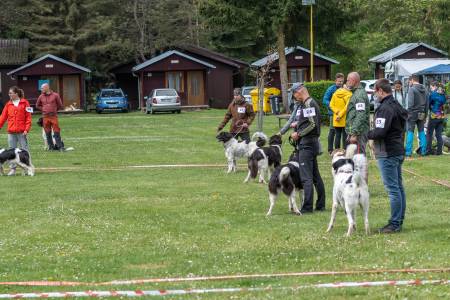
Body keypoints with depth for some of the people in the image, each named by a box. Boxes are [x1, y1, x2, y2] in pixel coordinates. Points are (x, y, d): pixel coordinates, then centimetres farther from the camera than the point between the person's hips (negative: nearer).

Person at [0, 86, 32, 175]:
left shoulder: (24, 103, 0)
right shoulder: (8, 104, 10)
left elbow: (28, 117, -3)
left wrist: (26, 129, -9)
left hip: (21, 131, -3)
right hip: (11, 131, 4)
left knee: (24, 150, 1)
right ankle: (12, 169, 10)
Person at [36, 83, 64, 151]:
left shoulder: (55, 95, 0)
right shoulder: (41, 97, 8)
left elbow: (60, 105, 9)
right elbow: (37, 105, 20)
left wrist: (54, 110, 7)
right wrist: (43, 110, 9)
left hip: (54, 116, -3)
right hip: (45, 117, 3)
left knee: (56, 132, -6)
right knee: (48, 133, 4)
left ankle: (60, 146, -3)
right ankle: (51, 147, 12)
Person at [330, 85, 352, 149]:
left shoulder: (335, 94, 5)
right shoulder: (349, 95, -12)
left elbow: (331, 105, 1)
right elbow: (347, 107, -17)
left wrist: (337, 112, -6)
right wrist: (340, 115, -13)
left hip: (336, 120, 4)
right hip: (345, 120, -4)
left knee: (337, 135, 10)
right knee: (345, 136, 1)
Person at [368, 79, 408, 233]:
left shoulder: (385, 108, -18)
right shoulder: (397, 106, 13)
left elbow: (379, 132, -25)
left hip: (387, 154, -10)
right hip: (399, 151, 10)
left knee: (393, 189, -7)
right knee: (399, 187, 13)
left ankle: (394, 224, -6)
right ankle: (399, 221, 20)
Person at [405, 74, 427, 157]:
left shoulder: (412, 89, -9)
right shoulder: (424, 90, 12)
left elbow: (410, 103, -16)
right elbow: (426, 103, 16)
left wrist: (408, 114, -11)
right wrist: (425, 115, 22)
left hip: (413, 113, -6)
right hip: (421, 114, 6)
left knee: (410, 132, -3)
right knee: (421, 131, 11)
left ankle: (408, 152, -6)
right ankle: (423, 151, 11)